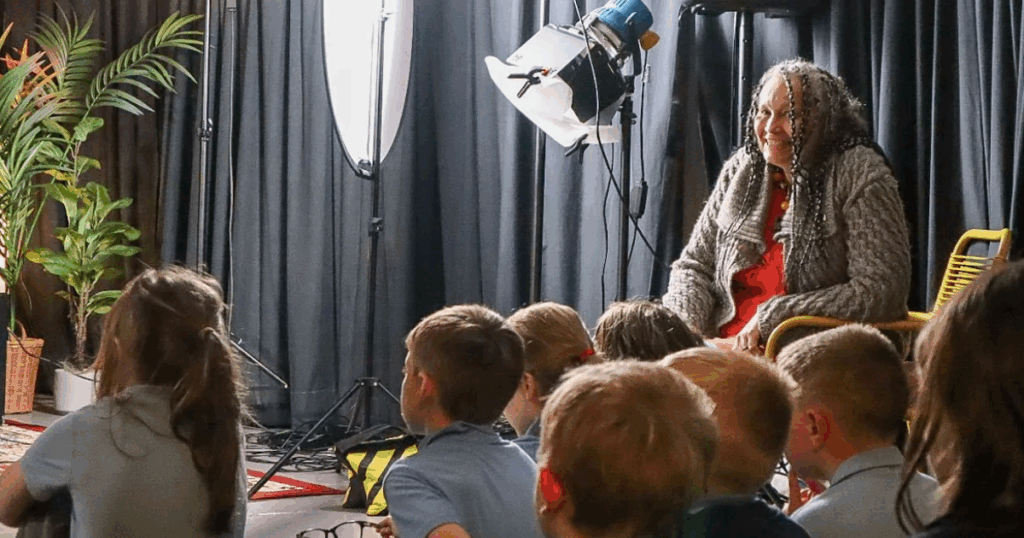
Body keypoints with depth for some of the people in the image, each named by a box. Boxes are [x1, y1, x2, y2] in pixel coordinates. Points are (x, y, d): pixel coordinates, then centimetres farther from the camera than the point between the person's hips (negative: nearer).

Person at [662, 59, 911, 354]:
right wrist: (685, 325, -7)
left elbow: (882, 292, -15)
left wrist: (769, 319, -16)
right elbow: (694, 265, 17)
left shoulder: (860, 178, -6)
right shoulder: (740, 171, 12)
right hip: (725, 347, 5)